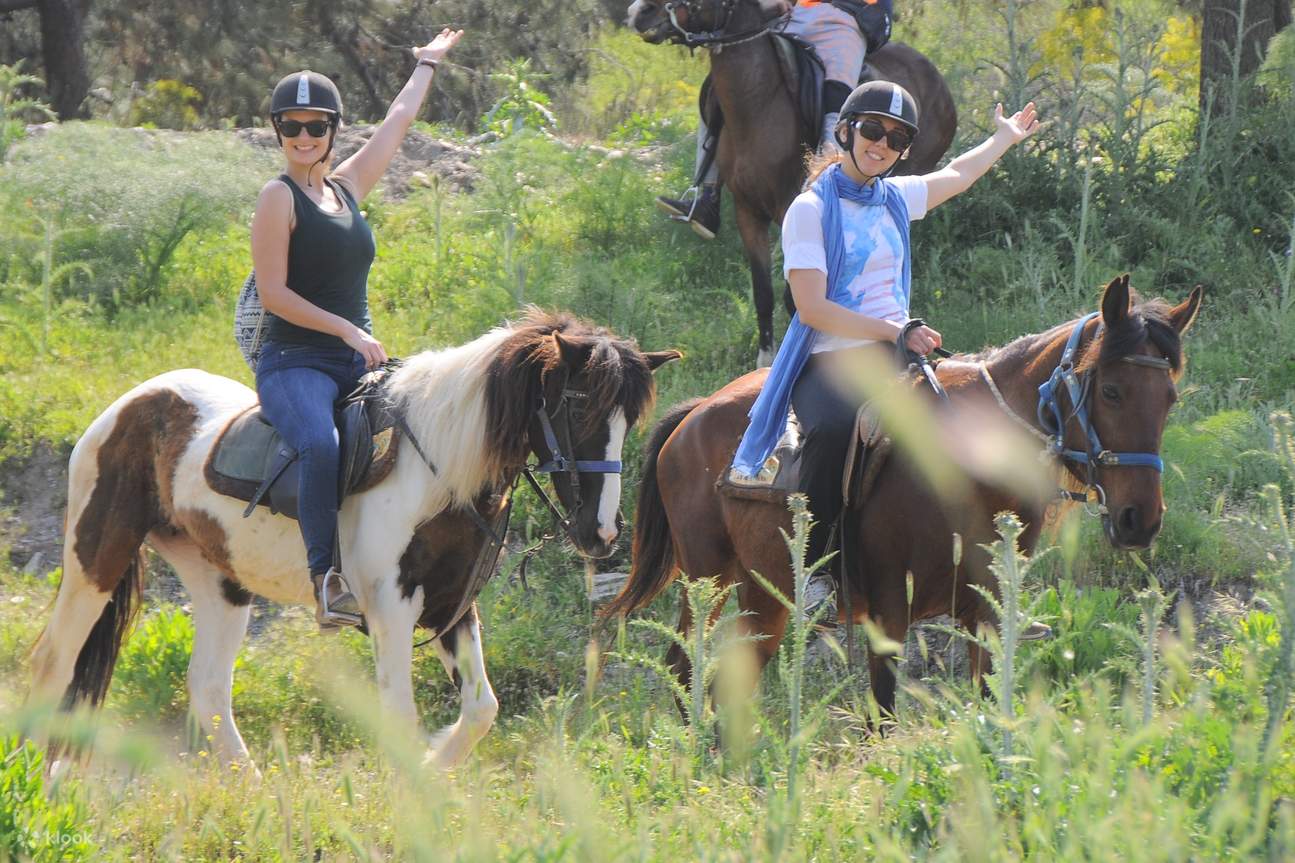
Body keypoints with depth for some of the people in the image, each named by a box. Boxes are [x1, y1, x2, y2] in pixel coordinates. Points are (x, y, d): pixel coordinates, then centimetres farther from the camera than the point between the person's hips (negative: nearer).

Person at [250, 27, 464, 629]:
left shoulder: (347, 187, 16)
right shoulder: (280, 197, -4)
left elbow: (398, 123, 32)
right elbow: (274, 293, -11)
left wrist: (427, 65, 46)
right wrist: (348, 330, -16)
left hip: (358, 364, 8)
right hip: (295, 364, -8)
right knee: (322, 445, -36)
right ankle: (326, 582, -40)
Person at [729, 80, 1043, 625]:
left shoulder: (895, 198, 16)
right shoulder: (811, 209, -4)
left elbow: (957, 175, 39)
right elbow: (812, 308, -12)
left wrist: (1005, 138, 53)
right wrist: (895, 332, -17)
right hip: (829, 361, -6)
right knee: (835, 428, -40)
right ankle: (806, 564, -25)